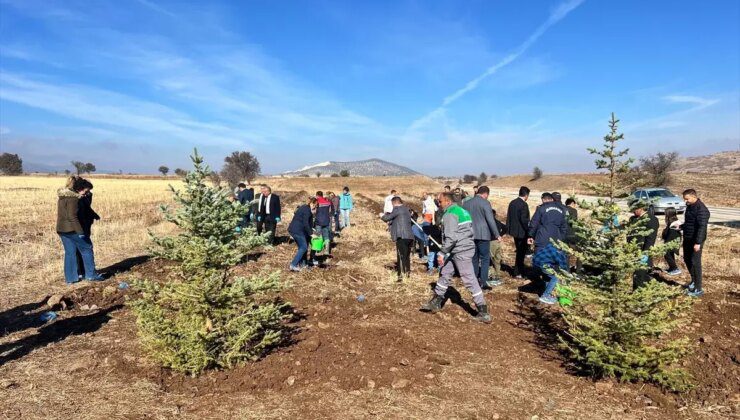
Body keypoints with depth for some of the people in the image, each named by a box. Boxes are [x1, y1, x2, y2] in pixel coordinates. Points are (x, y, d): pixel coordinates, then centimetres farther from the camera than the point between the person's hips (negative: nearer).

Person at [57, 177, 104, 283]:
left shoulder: (62, 196, 11)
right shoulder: (73, 198, -18)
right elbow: (72, 216, -24)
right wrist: (80, 232, -23)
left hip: (61, 229, 9)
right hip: (72, 229, -9)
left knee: (70, 252, 13)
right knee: (87, 249, 5)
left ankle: (70, 278, 16)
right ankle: (91, 275, 11)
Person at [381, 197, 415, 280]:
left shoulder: (397, 209, -6)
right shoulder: (407, 209, 21)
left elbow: (387, 218, -5)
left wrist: (383, 216, 15)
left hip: (401, 236, -9)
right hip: (409, 236, 9)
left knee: (401, 256, -8)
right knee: (407, 255, 19)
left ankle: (402, 274, -11)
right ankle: (408, 272, 29)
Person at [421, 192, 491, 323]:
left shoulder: (450, 214, -15)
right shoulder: (461, 210, 15)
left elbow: (450, 238, -24)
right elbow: (469, 231, 18)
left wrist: (442, 253, -17)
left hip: (460, 252, -10)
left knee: (470, 280, -6)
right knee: (444, 274, 17)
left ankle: (484, 313, -1)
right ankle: (435, 303, 27)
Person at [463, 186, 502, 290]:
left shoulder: (466, 203, 9)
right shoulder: (485, 203, -8)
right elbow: (490, 220, -13)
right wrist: (497, 235, -10)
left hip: (470, 235, 5)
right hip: (483, 234, -5)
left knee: (474, 258, 13)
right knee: (485, 259, 2)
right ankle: (483, 282, -1)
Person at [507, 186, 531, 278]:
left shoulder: (512, 203, 6)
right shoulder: (523, 204, -19)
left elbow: (508, 217, 10)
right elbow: (524, 219, -23)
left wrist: (509, 228, 17)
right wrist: (529, 229, -12)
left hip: (514, 230, 8)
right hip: (521, 232, -8)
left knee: (520, 250, 19)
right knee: (521, 252, 3)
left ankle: (520, 270, 28)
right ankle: (518, 273, 10)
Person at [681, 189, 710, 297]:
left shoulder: (701, 209, -19)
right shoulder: (690, 207, 11)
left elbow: (702, 227, -24)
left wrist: (698, 242, -27)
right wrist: (680, 226, 6)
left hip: (696, 241, -9)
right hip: (687, 239, 9)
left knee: (695, 263, -6)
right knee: (687, 260, 18)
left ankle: (698, 289, 1)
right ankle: (694, 281, 34)